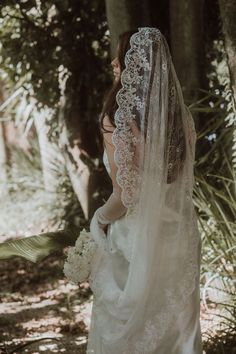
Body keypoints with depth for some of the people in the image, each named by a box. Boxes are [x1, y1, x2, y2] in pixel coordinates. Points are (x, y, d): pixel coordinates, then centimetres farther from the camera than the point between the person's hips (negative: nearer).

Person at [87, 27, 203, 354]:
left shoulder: (118, 119, -20)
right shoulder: (181, 115, -2)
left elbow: (126, 195, -18)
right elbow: (185, 180, 8)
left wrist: (100, 219, 0)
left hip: (138, 241, -5)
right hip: (180, 238, 5)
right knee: (176, 325, 19)